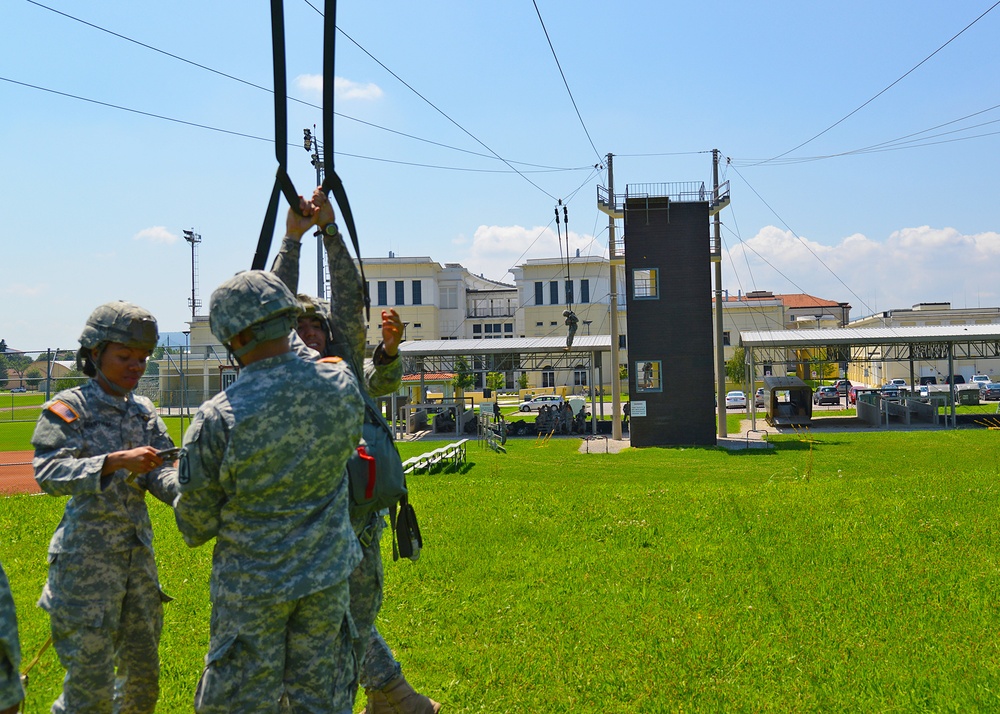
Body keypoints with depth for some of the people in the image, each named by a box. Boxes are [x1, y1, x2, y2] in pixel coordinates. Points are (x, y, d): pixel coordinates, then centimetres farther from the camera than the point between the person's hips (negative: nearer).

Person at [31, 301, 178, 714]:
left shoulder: (144, 413, 9)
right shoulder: (68, 409, -8)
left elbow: (159, 474, 0)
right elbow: (48, 473, -21)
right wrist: (114, 461, -33)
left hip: (138, 552, 6)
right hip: (87, 555, -6)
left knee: (144, 674, 15)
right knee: (90, 681, -1)